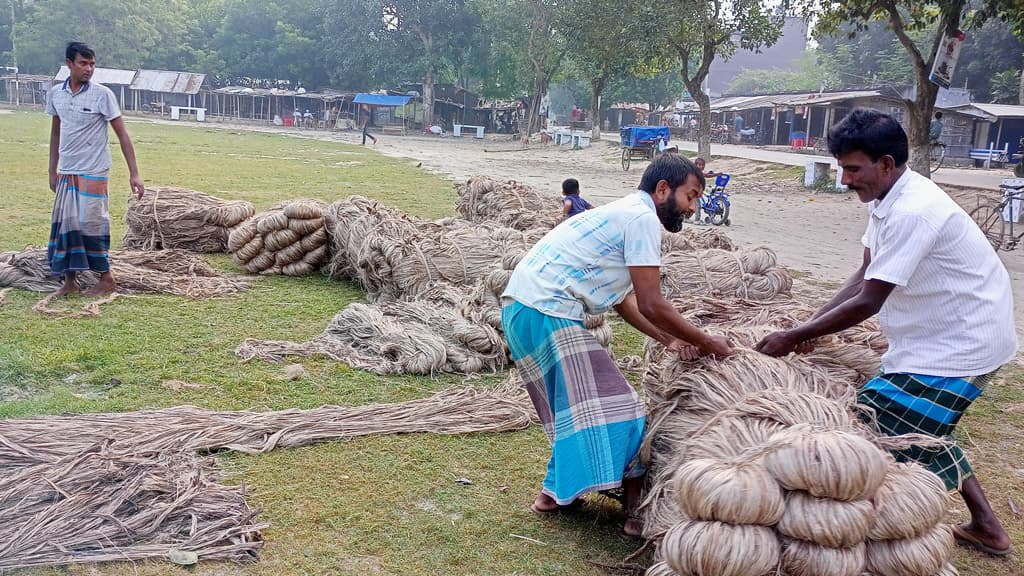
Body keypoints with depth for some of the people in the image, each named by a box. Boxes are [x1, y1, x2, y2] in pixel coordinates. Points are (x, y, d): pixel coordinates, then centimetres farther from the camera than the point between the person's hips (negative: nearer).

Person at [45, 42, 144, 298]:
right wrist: (52, 171, 16)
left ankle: (107, 278, 10)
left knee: (90, 225, -4)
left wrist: (134, 174, -14)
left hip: (92, 173, -5)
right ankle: (70, 280, 16)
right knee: (64, 225, 6)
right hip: (65, 173, 5)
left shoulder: (102, 95, -11)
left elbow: (122, 134, -9)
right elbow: (56, 133, 15)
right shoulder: (55, 94, 3)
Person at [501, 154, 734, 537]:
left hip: (524, 307, 10)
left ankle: (555, 490, 28)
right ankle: (635, 507, 2)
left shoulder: (621, 215, 22)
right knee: (610, 406, -4)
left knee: (574, 405, 20)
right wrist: (706, 343, -1)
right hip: (546, 312, -10)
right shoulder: (643, 218, -9)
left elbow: (623, 300, 21)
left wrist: (669, 340, 16)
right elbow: (651, 305, -12)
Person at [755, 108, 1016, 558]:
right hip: (941, 336, 10)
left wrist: (794, 337, -18)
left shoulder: (912, 212, -28)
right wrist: (813, 324, -2)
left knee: (878, 432, -8)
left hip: (960, 343, -10)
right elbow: (865, 275, 7)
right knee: (920, 434, 22)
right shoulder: (888, 197, 2)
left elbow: (867, 302, -26)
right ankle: (986, 527, 34)